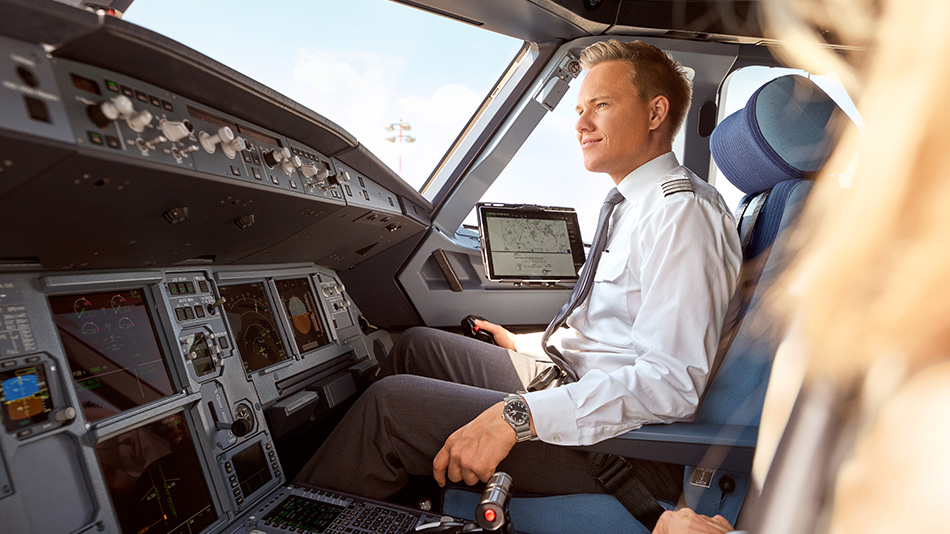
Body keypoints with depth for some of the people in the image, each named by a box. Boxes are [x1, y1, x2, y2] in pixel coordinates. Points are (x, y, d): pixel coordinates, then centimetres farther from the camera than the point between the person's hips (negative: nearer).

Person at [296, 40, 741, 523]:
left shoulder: (681, 212, -18)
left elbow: (672, 381, -27)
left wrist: (518, 416, -32)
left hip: (624, 453, -9)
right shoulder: (637, 206, 14)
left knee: (392, 402, -17)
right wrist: (526, 344, 19)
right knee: (416, 345, 11)